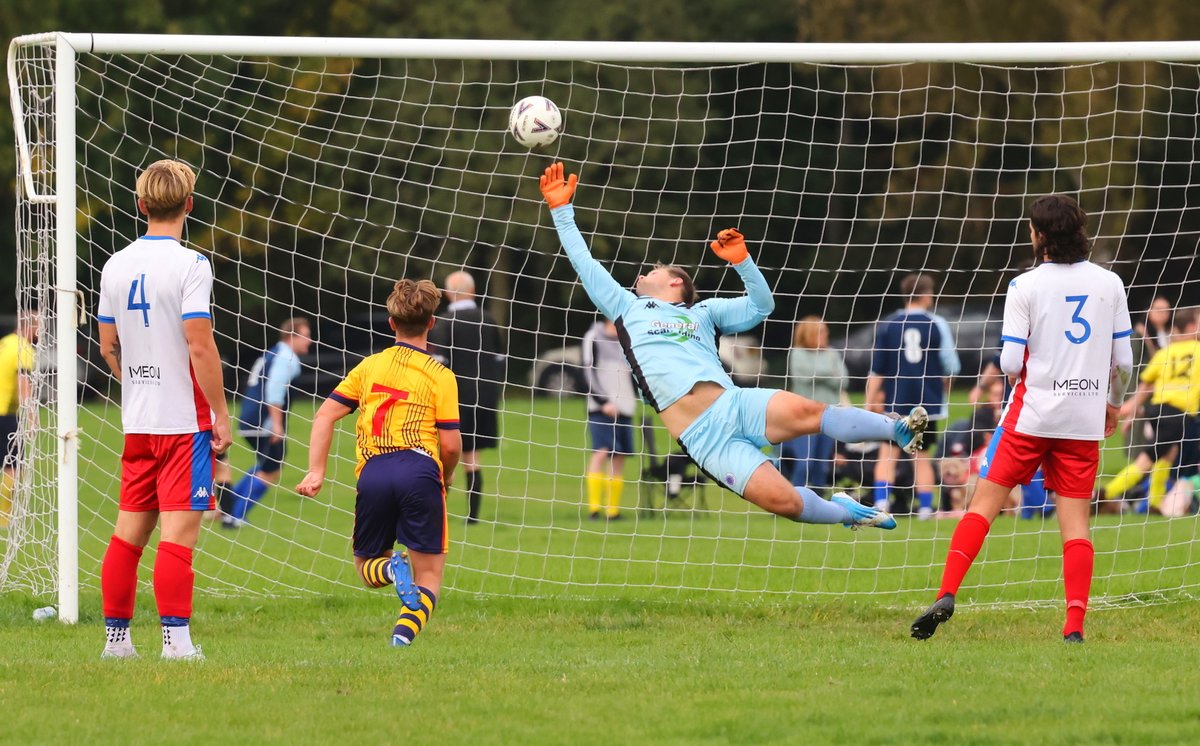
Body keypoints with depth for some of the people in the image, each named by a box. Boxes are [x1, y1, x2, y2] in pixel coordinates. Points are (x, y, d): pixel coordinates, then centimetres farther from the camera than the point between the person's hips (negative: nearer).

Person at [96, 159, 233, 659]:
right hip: (185, 420, -6)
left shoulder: (116, 266, 8)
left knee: (130, 529, 11)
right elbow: (199, 345, -17)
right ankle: (176, 640, -11)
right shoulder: (189, 265, -12)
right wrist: (221, 414, -10)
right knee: (179, 530, -7)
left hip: (136, 422, 6)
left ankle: (116, 637, 14)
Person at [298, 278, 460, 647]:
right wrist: (446, 477, 21)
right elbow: (450, 444, 0)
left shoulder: (370, 366, 17)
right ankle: (405, 631, -24)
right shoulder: (440, 376, 6)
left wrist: (316, 471, 8)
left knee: (367, 566, 19)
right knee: (428, 573, 5)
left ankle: (391, 568, -17)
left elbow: (325, 415, 11)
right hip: (419, 469, -2)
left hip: (372, 473, 2)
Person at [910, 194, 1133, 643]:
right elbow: (1123, 360, 5)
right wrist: (1113, 404, 22)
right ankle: (1075, 626, -7)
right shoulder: (1109, 284, 3)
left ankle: (946, 596, -6)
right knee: (1075, 520, 3)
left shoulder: (1025, 287, -7)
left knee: (985, 501, 5)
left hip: (1032, 414, -3)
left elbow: (1010, 364, -10)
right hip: (1085, 420, 3)